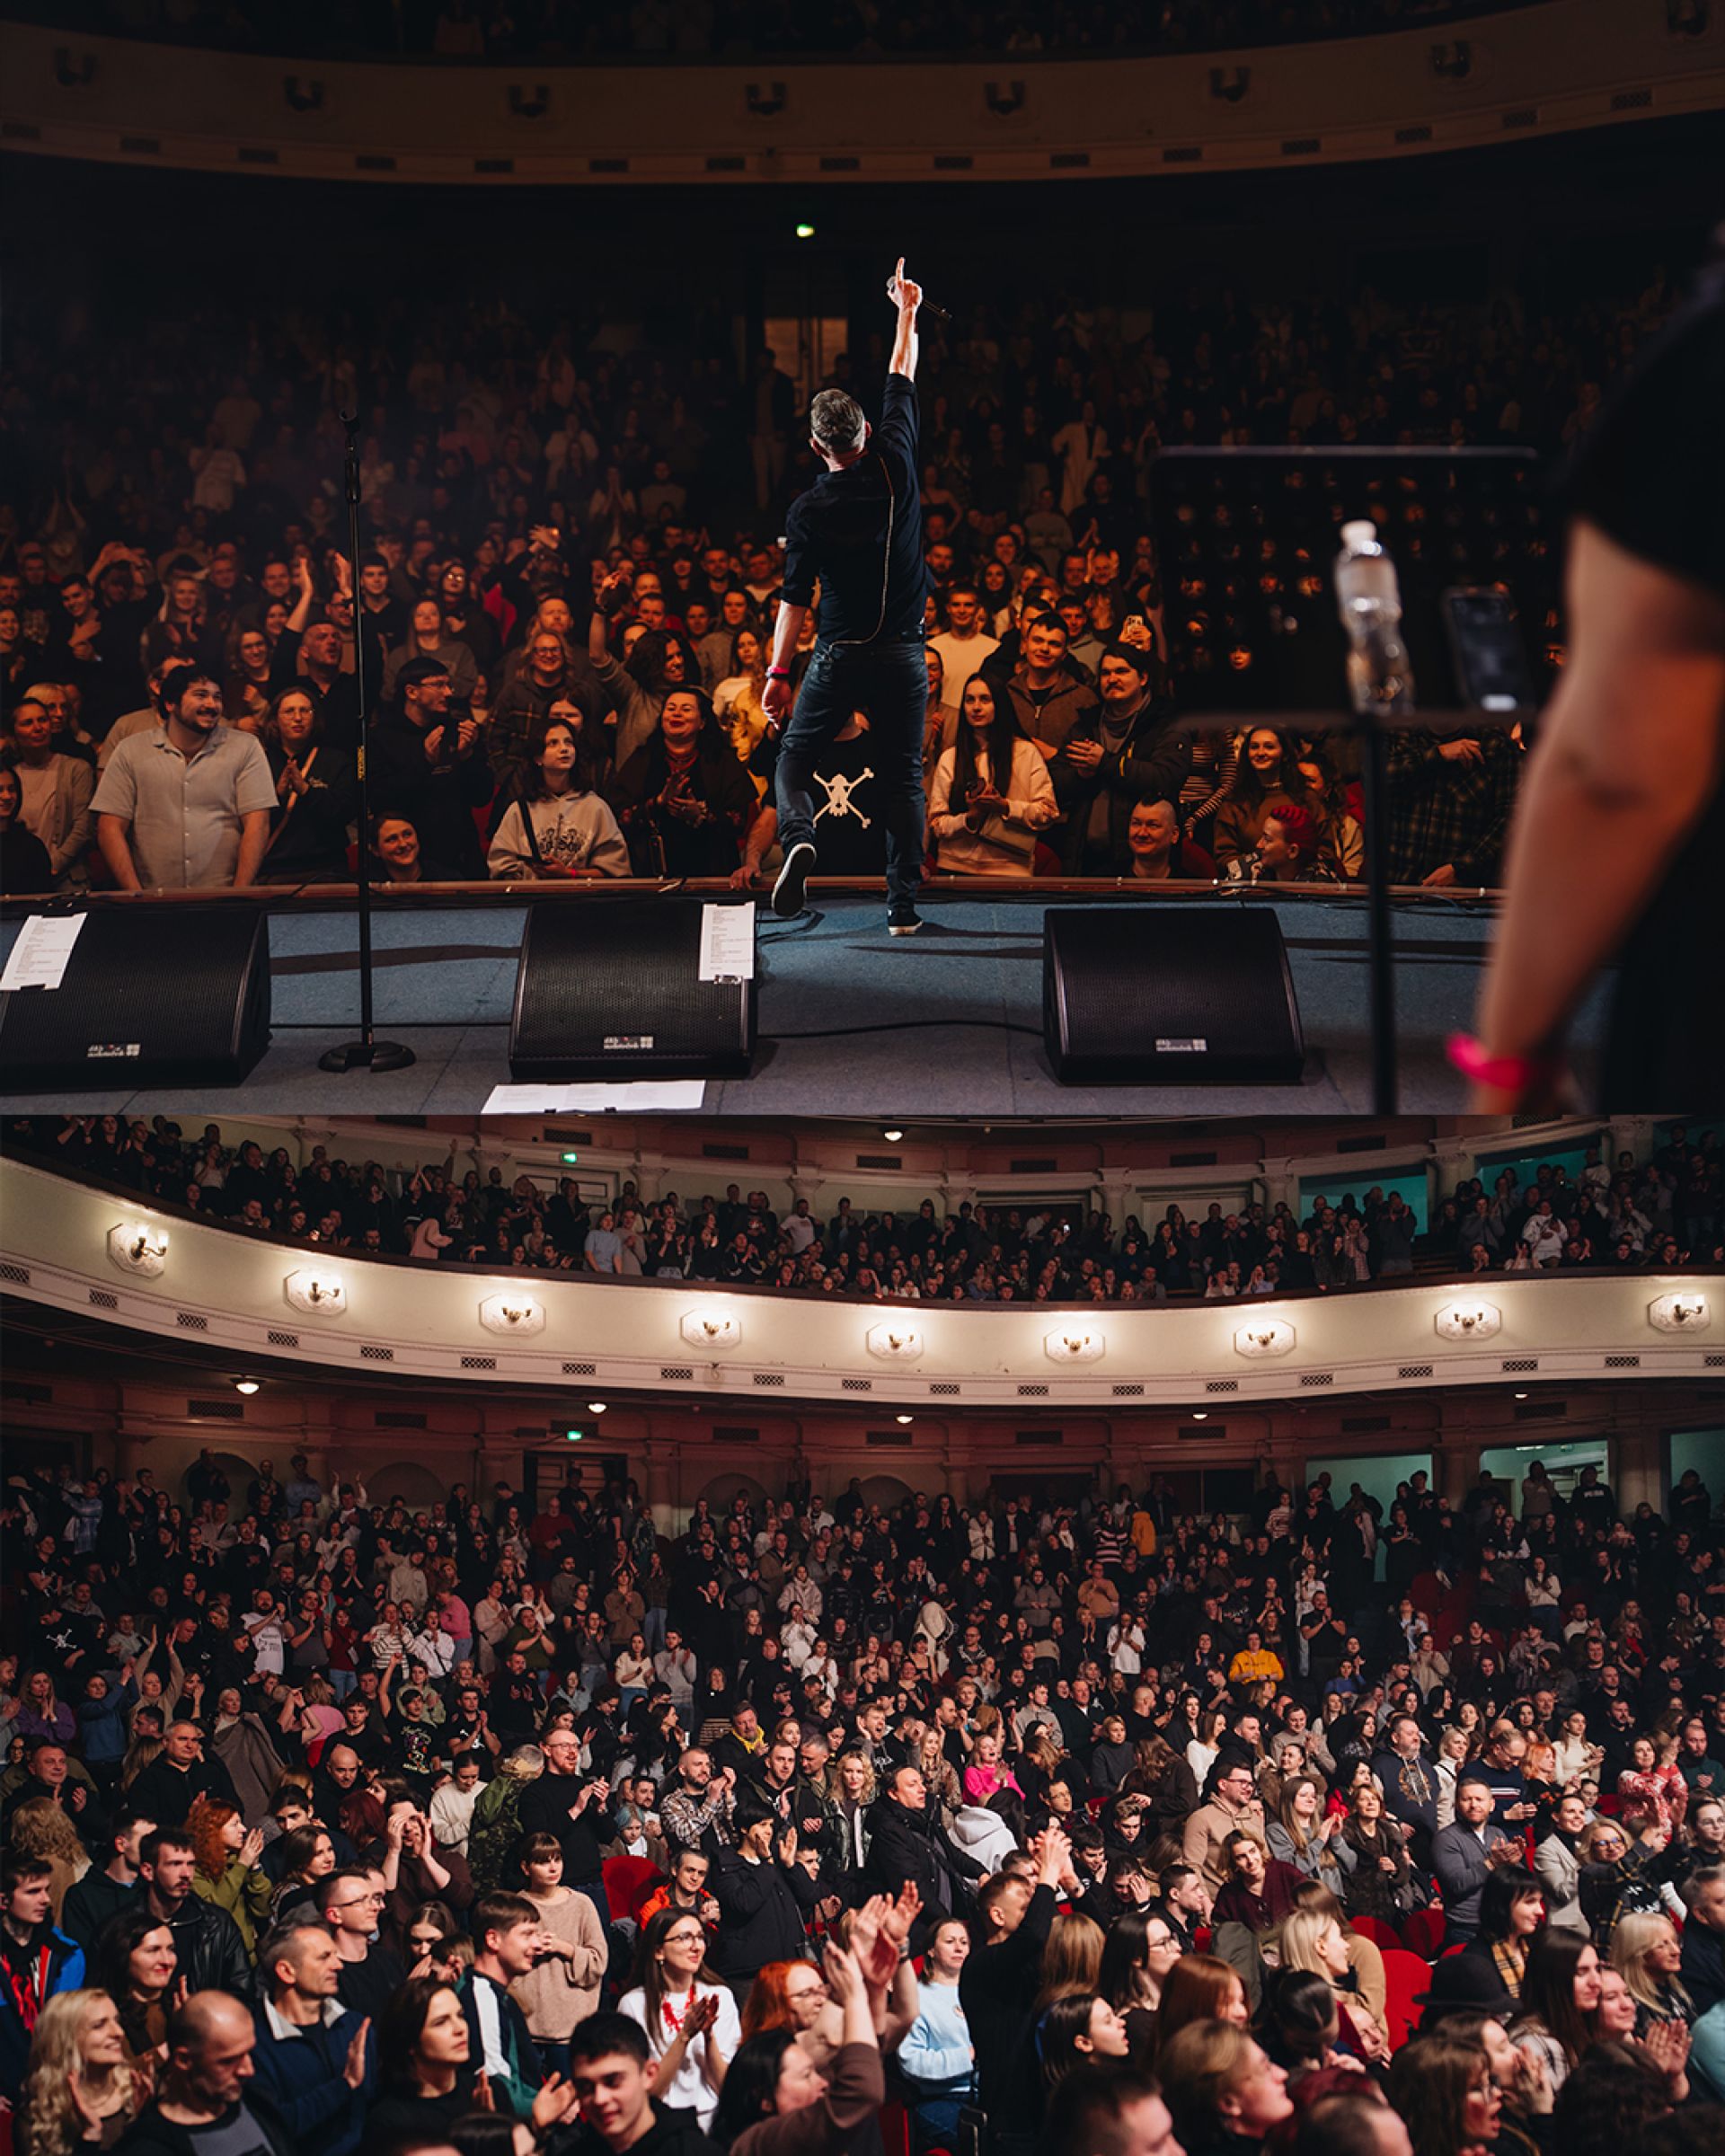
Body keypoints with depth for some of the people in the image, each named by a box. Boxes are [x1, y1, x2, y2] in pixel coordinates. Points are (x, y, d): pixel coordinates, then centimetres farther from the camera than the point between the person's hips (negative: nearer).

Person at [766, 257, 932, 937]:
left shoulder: (808, 510, -7)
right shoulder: (897, 467, -3)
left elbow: (796, 597, -8)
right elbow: (902, 384, 11)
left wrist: (778, 671, -4)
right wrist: (907, 313, 23)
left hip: (839, 656, -2)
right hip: (904, 656, 2)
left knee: (793, 757, 13)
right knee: (904, 777, 7)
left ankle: (798, 837, -17)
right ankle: (903, 905, 2)